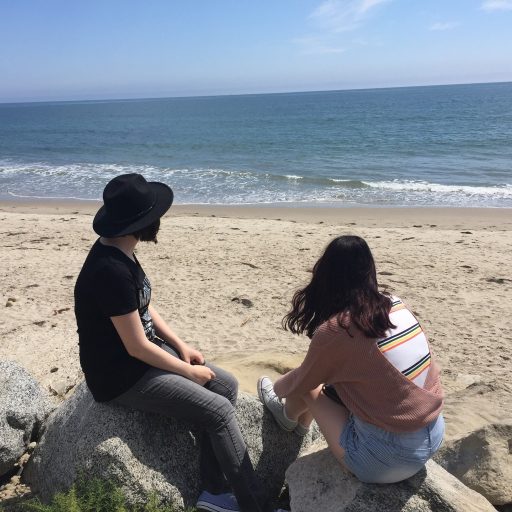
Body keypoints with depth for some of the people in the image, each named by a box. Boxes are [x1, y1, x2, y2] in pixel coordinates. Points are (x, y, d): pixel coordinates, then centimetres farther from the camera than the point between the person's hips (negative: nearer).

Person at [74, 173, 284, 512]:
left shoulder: (120, 253, 2)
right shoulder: (112, 271, -28)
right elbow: (137, 347, -24)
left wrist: (182, 346, 3)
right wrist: (190, 372, -11)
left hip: (142, 354, 9)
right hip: (121, 375, -9)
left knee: (227, 385, 3)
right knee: (219, 410, -13)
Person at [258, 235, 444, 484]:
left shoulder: (335, 330, -20)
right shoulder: (396, 305, -1)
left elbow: (299, 383, -3)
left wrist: (276, 389, 22)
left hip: (388, 462, -6)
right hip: (434, 437, 6)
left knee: (308, 388, 12)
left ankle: (290, 415, 46)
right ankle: (300, 421, 46)